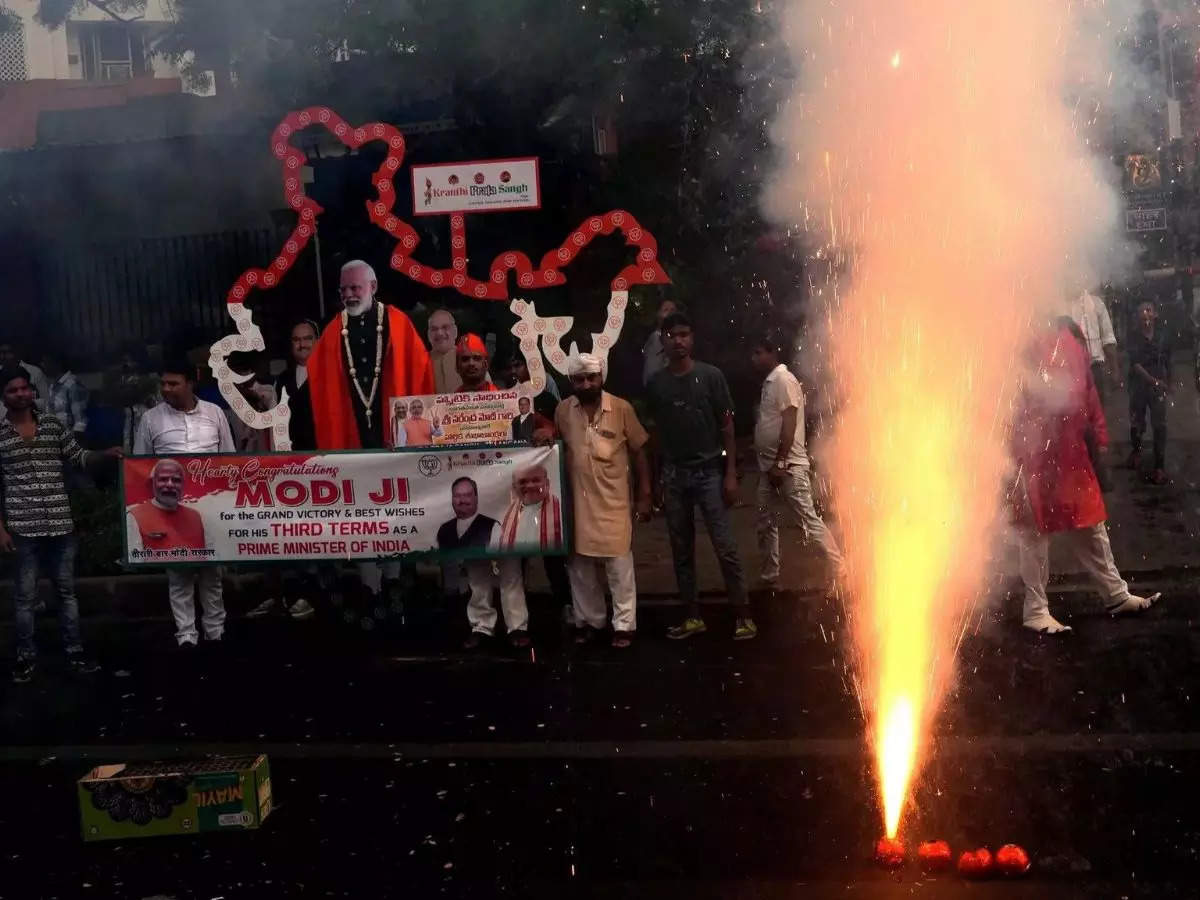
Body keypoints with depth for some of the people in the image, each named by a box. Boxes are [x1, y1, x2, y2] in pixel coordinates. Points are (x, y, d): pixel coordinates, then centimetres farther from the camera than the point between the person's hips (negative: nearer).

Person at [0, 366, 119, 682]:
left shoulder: (54, 425, 5)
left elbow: (78, 457, 10)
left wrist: (105, 454, -10)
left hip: (60, 523, 2)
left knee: (66, 589, 11)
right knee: (25, 595, 6)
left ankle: (74, 653, 20)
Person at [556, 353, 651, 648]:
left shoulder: (621, 409, -7)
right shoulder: (562, 411, 0)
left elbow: (639, 452, -1)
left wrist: (644, 496, -2)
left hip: (614, 501, -3)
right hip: (577, 501, 3)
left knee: (619, 566, 2)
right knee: (579, 566, 11)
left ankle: (624, 625, 13)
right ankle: (588, 620, 26)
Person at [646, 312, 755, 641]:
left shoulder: (711, 375, -2)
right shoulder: (656, 384, 4)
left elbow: (727, 426, -1)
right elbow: (656, 431, 9)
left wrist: (731, 473, -7)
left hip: (709, 472, -3)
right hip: (674, 475, 3)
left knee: (726, 548, -6)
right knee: (682, 551, 8)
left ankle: (743, 615, 3)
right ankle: (693, 616, 18)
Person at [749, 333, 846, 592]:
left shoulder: (784, 380, -13)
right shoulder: (769, 382, 16)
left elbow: (789, 423, -20)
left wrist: (780, 463, -23)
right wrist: (770, 463, 19)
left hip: (787, 466, -10)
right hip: (769, 466, 10)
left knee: (808, 520, -6)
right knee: (765, 523, 10)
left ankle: (839, 566, 4)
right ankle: (770, 578, 17)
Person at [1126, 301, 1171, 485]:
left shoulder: (1163, 335, 1)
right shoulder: (1134, 338, -5)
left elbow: (1168, 361, 12)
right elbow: (1135, 364, -14)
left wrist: (1168, 383, 18)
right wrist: (1153, 380, -24)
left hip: (1159, 385, 0)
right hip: (1138, 384, 0)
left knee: (1159, 425, -5)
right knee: (1136, 422, 8)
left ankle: (1159, 465, -1)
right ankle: (1136, 449, 38)